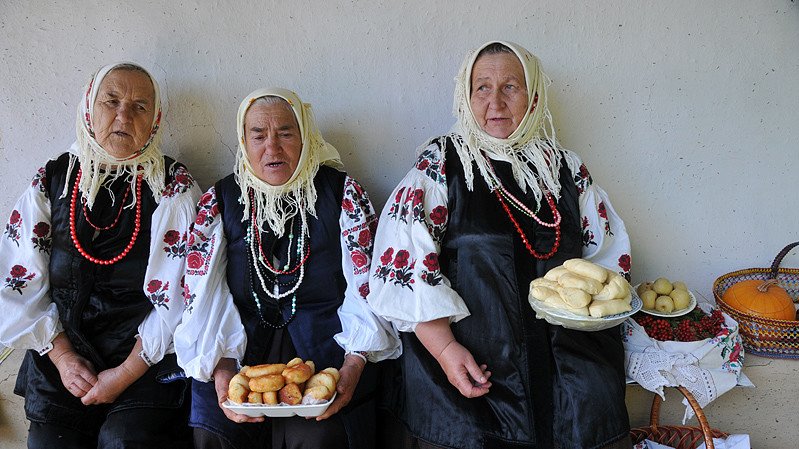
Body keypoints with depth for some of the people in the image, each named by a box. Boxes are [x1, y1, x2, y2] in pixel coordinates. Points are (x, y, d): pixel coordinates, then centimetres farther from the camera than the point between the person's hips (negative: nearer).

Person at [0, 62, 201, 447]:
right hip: (59, 362, 3)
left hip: (149, 364, -3)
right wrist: (62, 355, -3)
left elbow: (177, 299, -10)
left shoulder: (174, 188, -5)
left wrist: (126, 373, -11)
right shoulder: (52, 181, 6)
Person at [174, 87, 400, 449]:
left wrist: (353, 364, -15)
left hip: (324, 344, -1)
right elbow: (204, 301, 3)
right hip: (241, 347, 2)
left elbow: (368, 288, 0)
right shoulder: (221, 200, 9)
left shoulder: (342, 193, 5)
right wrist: (221, 368, -14)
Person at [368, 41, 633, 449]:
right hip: (466, 344, -3)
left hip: (563, 345, 3)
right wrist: (445, 348, -13)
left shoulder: (566, 169, 15)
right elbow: (404, 263, -4)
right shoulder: (439, 164, 4)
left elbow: (608, 252, 22)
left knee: (596, 412, -16)